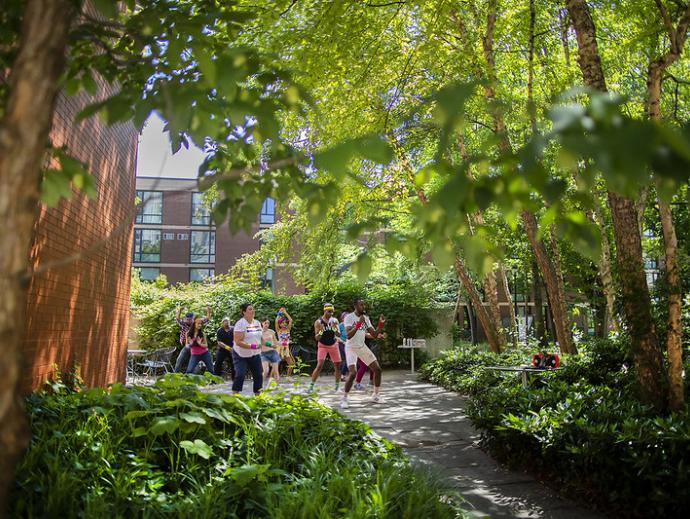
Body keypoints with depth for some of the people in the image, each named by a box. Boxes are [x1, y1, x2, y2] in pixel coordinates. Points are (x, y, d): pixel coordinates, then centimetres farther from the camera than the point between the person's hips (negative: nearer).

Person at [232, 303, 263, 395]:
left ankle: (258, 394, 19)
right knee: (239, 375, -15)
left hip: (255, 355, 6)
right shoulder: (240, 324, -16)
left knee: (258, 375, 5)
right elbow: (237, 341, -22)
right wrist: (251, 346, -28)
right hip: (240, 355, -6)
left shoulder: (257, 323, 6)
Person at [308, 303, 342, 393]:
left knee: (338, 366, 4)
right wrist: (321, 331, -32)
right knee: (319, 366, -17)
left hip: (333, 345, 3)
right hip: (322, 346, -3)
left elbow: (338, 334, -13)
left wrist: (334, 328, -33)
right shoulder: (318, 322, -11)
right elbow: (316, 338, -12)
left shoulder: (335, 321, -3)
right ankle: (311, 386, -11)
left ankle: (337, 386, 19)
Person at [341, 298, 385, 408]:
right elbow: (348, 336, -26)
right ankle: (344, 399, -3)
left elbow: (374, 335, 4)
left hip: (362, 347, 6)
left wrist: (381, 324, -10)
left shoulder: (366, 318, 5)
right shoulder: (349, 317, -14)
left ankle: (376, 395, 19)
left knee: (377, 369, 2)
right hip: (351, 348, -6)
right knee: (353, 373, -21)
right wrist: (358, 324, -37)